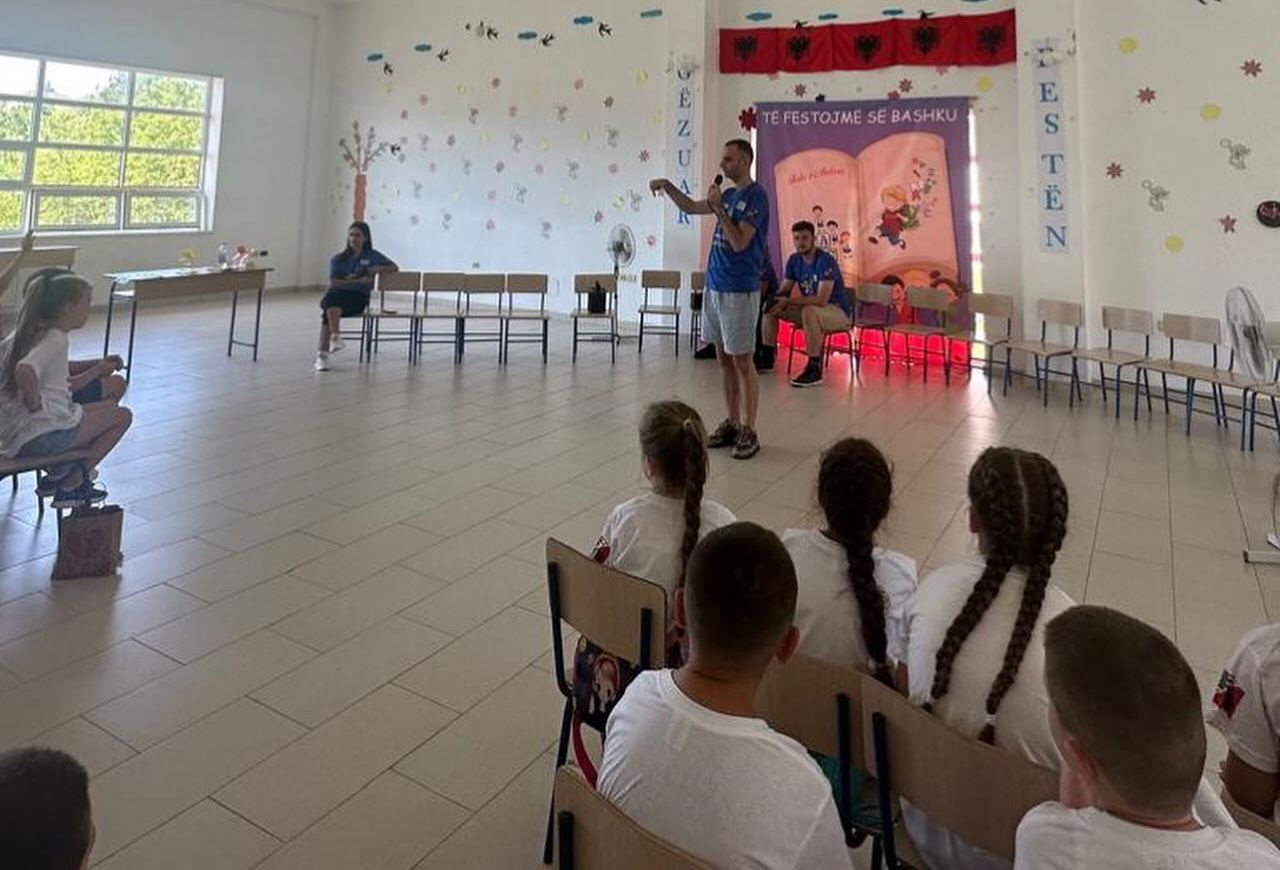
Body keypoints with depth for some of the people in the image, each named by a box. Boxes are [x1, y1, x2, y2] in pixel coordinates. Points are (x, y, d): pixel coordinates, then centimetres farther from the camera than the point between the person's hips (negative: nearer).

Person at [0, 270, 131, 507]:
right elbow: (24, 371, -34)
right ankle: (69, 484, 9)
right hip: (39, 437, -9)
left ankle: (59, 475, 20)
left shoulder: (30, 334, 15)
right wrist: (35, 404, -20)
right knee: (122, 416, 8)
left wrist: (98, 370, 14)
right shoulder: (56, 340, -14)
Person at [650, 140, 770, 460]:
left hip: (739, 290, -8)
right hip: (715, 286, 8)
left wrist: (718, 208, -17)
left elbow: (739, 242, -19)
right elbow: (690, 207, 25)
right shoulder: (729, 195, 14)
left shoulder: (756, 196, -10)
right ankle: (732, 423, 20)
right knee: (724, 359, 11)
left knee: (742, 361, -3)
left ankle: (748, 431, 5)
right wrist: (667, 186, 12)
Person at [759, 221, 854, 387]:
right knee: (770, 306, 0)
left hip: (839, 311, -8)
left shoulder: (825, 261, -22)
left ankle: (815, 369, -33)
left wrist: (788, 301, -31)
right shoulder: (794, 260, 1)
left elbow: (821, 300, -31)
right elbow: (784, 291, 5)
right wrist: (775, 299, -19)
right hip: (812, 309, 8)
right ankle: (767, 358, 7)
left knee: (809, 312, -39)